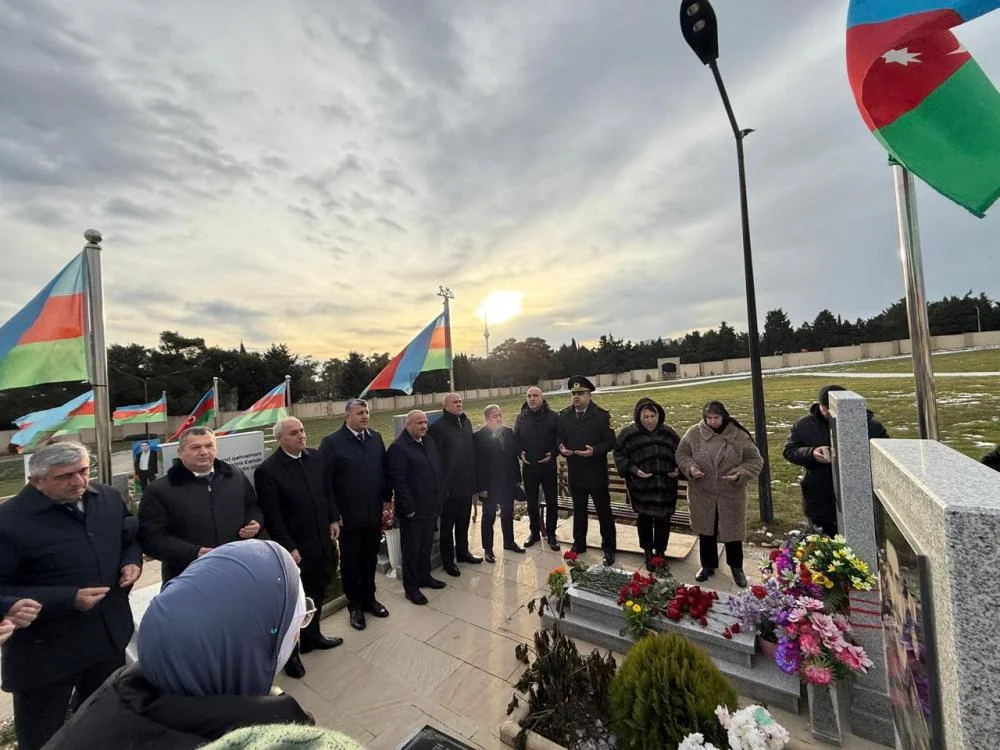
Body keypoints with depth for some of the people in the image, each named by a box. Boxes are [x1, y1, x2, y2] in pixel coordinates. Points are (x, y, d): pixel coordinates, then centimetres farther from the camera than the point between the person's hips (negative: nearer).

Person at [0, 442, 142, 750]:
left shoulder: (109, 498, -4)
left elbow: (130, 538, 11)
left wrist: (132, 561, -8)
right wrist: (69, 599, -25)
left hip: (110, 636, 5)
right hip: (45, 653, -5)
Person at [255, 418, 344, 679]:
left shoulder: (315, 458, -1)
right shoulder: (267, 470, -19)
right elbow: (271, 516, -17)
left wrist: (333, 519, 5)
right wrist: (289, 548, -16)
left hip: (321, 541, 6)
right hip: (295, 547, -6)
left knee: (317, 591, 22)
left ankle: (312, 635, 45)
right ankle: (290, 652, 33)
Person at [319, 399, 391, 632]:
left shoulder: (375, 437, 2)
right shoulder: (332, 442, -12)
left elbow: (385, 469, 7)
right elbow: (325, 481, -12)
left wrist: (386, 498, 5)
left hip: (374, 513, 4)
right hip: (348, 516, -4)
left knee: (370, 560, 19)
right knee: (350, 563, 15)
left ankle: (369, 598, 40)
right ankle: (355, 606, 34)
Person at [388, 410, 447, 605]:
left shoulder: (429, 441, 7)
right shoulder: (398, 447, -17)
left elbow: (438, 469, 14)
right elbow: (398, 481, -19)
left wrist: (442, 494, 10)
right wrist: (408, 508, -18)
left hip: (430, 506, 7)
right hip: (413, 509, -7)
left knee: (426, 545, 21)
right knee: (411, 549, 9)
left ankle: (424, 576, 40)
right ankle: (411, 587, 25)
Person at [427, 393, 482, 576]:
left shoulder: (466, 422, 7)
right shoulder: (438, 427, -14)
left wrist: (474, 478, 10)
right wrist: (441, 485, -16)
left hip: (467, 484, 6)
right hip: (449, 485, -6)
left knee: (464, 521, 20)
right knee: (448, 524, 10)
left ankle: (462, 551, 38)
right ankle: (448, 559, 25)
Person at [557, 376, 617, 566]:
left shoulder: (601, 415, -9)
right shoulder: (564, 415, 3)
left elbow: (611, 441, -10)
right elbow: (560, 437, 10)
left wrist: (595, 451, -25)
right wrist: (561, 447, -12)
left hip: (597, 473, -4)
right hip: (575, 472, 4)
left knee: (604, 511, 8)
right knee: (578, 510, 18)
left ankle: (609, 548, 24)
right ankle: (579, 543, 35)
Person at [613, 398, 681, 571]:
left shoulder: (668, 432, 2)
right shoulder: (628, 433, -8)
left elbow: (679, 453, 14)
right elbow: (619, 455, -3)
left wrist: (678, 469, -3)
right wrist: (633, 469, -16)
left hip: (665, 486, 3)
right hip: (641, 487, -2)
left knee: (663, 520, 13)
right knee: (645, 519, 12)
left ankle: (660, 552, 34)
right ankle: (648, 552, 32)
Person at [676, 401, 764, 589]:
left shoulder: (739, 436, -9)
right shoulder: (694, 433, -7)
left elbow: (755, 461, -3)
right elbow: (681, 454, 1)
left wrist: (741, 474, -20)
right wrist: (690, 468, -17)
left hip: (731, 495, -1)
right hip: (703, 494, 1)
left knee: (732, 531, 14)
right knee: (706, 531, 15)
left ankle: (737, 567, 38)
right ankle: (708, 565, 36)